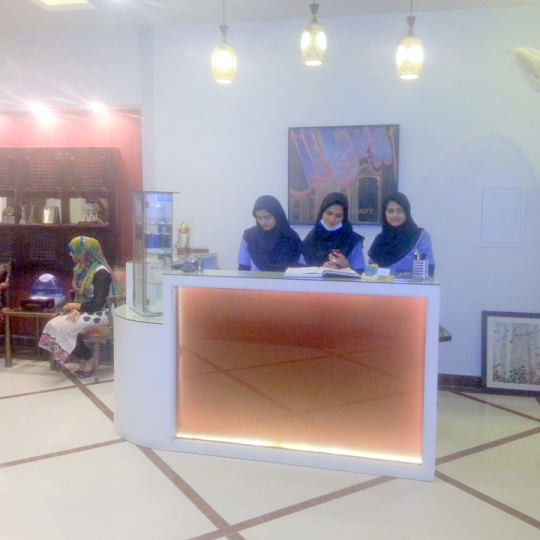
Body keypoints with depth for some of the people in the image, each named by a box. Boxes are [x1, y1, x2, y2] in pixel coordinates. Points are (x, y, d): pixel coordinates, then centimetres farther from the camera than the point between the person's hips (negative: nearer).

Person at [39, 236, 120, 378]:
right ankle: (84, 358, 0)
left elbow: (97, 305, -24)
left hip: (101, 313, -9)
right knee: (52, 325, -11)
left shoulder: (101, 272, -19)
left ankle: (88, 360, -1)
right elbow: (79, 296, 10)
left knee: (64, 328, -24)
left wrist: (74, 306, -11)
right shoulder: (81, 268, 7)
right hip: (84, 311, 9)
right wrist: (74, 310, -11)